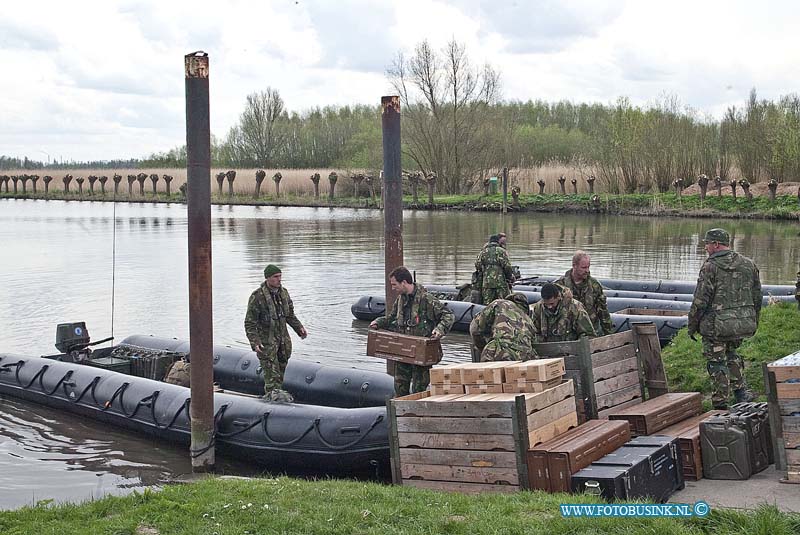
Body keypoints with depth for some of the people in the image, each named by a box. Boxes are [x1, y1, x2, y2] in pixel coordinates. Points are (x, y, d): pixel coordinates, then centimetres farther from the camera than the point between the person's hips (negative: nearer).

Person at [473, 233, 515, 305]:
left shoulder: (483, 252, 9)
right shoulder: (501, 251, -3)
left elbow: (478, 266, 8)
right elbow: (507, 267, -8)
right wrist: (511, 278, 6)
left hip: (486, 283, 4)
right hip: (501, 282, -4)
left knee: (487, 304, 6)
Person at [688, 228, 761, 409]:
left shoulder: (710, 267, -12)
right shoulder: (748, 265, 8)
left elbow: (700, 300, -13)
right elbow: (757, 298, 14)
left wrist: (692, 325, -2)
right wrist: (754, 322, 24)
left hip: (717, 325, -6)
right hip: (744, 324, 6)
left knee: (717, 362, 5)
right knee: (730, 353, 27)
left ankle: (721, 404, 9)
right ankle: (742, 392, 20)